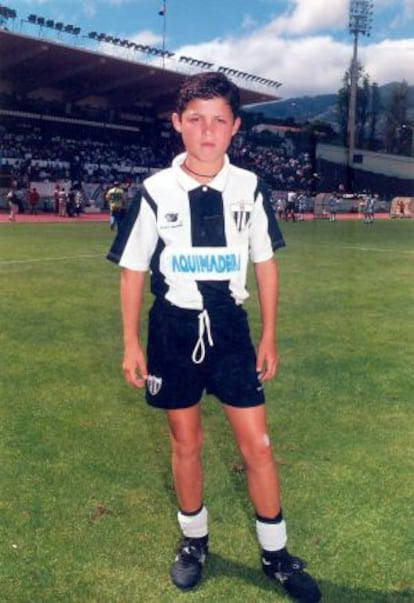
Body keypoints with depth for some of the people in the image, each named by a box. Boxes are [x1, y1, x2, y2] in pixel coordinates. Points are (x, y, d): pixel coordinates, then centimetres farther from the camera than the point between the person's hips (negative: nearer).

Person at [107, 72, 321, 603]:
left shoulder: (249, 188, -2)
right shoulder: (155, 191, -6)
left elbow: (265, 264, 6)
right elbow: (132, 271, 0)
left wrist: (268, 337, 4)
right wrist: (131, 344, -3)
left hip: (230, 327, 1)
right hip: (173, 329, 0)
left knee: (256, 444, 4)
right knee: (185, 443, 12)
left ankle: (275, 553, 24)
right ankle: (194, 540, 35)